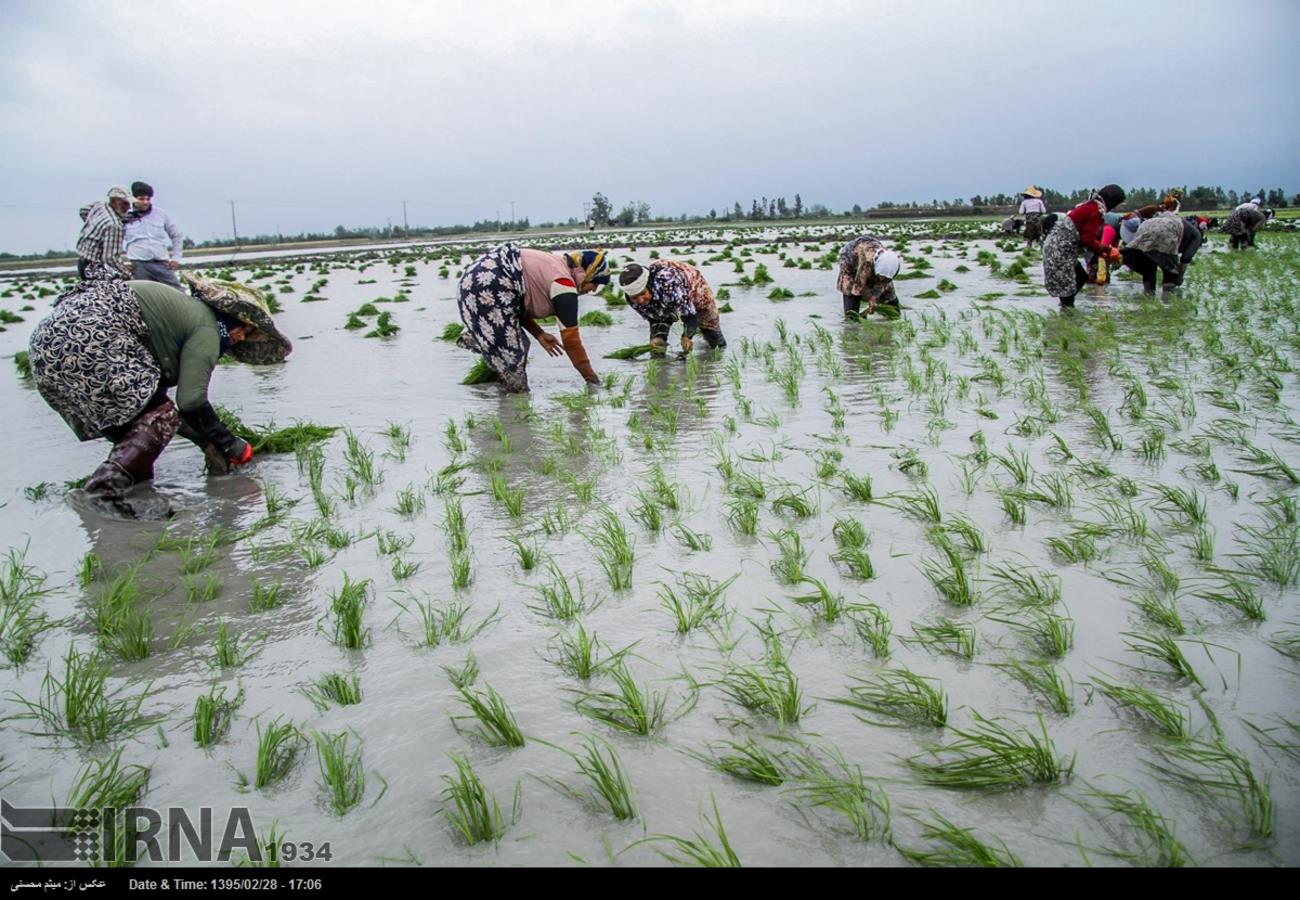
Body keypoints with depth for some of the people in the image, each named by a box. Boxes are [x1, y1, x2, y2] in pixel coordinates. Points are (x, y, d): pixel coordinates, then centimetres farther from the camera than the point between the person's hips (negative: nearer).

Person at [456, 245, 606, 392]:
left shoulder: (554, 266, 18)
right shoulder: (564, 284, -10)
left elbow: (520, 306, 23)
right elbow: (571, 339, -8)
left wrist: (540, 334, 12)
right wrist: (592, 378, 1)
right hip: (486, 290, -10)